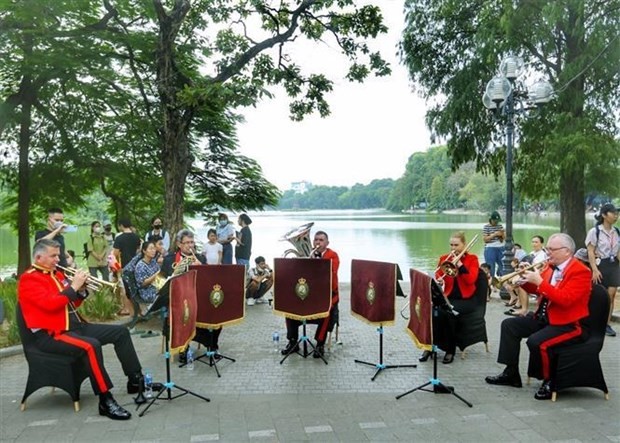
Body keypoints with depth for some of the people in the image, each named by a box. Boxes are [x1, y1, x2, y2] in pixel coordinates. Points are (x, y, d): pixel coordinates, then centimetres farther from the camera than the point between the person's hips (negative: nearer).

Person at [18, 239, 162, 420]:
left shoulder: (56, 274, 16)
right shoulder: (29, 279, -8)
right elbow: (50, 304, -25)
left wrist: (81, 290, 1)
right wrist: (73, 286, -20)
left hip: (76, 325, 9)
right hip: (51, 334, -9)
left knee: (121, 332, 4)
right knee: (91, 345, -36)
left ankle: (135, 380, 9)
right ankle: (105, 401, -31)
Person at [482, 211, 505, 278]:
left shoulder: (500, 226, 9)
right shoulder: (486, 227, -5)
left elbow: (504, 237, 13)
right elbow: (484, 239, -10)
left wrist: (502, 234, -9)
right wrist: (494, 234, -16)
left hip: (501, 248, 5)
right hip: (490, 249, -5)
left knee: (502, 265, 7)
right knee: (491, 267, -1)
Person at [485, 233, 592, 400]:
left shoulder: (580, 272, -16)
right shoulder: (551, 266, 7)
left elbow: (565, 299, -29)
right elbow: (538, 290, 18)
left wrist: (539, 281, -28)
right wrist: (525, 279, -1)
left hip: (569, 324, -9)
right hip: (544, 318, 9)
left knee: (536, 341, -31)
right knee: (509, 325, 3)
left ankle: (550, 381, -4)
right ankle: (511, 373, 10)